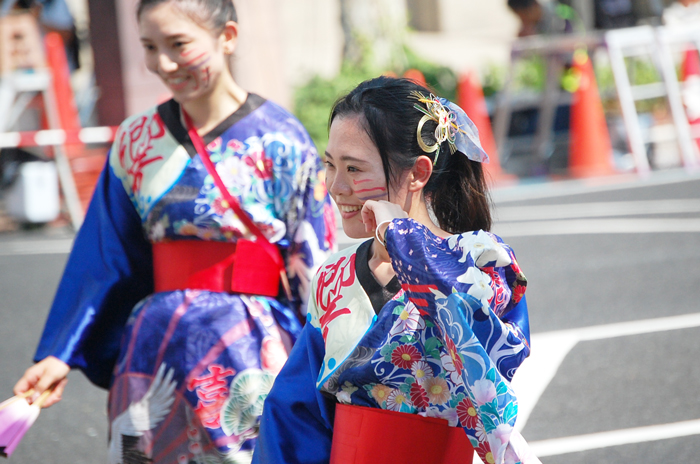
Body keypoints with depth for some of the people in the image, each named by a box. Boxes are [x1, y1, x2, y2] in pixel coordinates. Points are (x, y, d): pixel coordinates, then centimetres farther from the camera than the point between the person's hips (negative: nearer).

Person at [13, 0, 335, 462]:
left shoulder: (280, 141, -4)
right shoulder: (137, 142, 7)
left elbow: (315, 266, -3)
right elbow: (105, 265, 12)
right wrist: (61, 354, 7)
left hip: (250, 356, -3)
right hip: (156, 352, 3)